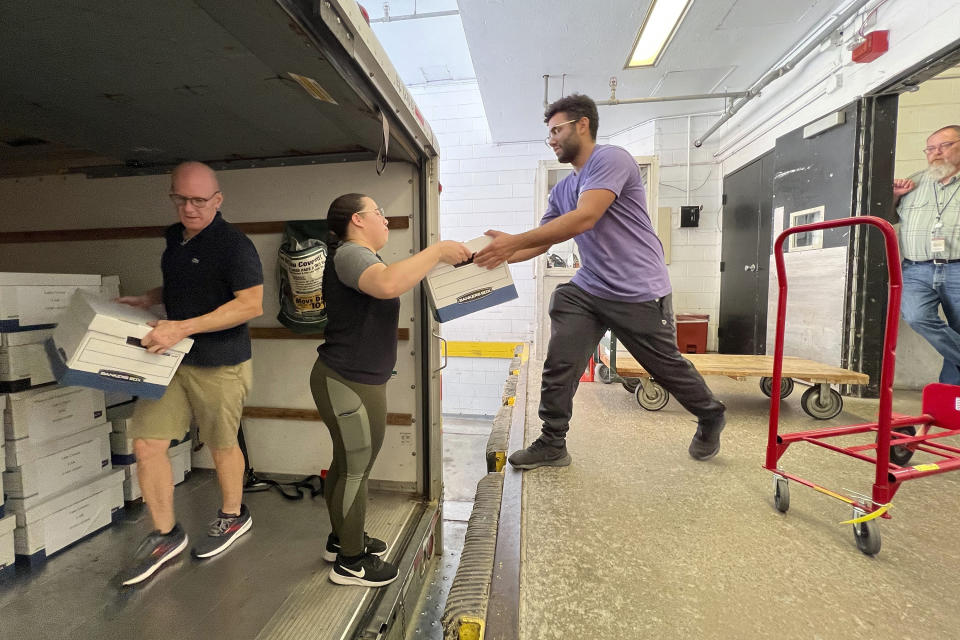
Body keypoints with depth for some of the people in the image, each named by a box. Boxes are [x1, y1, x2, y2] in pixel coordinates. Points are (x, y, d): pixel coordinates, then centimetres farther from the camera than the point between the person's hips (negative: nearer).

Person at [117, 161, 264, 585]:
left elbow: (251, 304, -23)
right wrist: (151, 298, 8)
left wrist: (184, 327, -26)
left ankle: (233, 517, 35)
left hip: (220, 365, -7)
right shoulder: (175, 237, 11)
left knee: (222, 445, 10)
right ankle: (165, 535, 25)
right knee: (146, 444, 6)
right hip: (171, 359, 7)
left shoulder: (233, 245, -15)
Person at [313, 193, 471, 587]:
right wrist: (437, 250, -29)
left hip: (351, 380, 11)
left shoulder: (358, 256, 18)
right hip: (348, 383, -11)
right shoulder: (350, 253, -18)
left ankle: (341, 539, 41)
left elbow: (395, 283, 22)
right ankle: (351, 562, 23)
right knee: (356, 470, 4)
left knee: (347, 463, 22)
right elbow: (388, 284, -38)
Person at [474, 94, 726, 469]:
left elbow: (584, 218, -26)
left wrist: (514, 241, -28)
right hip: (586, 290, 7)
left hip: (639, 293, -6)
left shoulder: (611, 159, -11)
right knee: (559, 364, -6)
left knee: (667, 366, 11)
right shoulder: (561, 191, 14)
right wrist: (500, 255, -2)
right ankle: (552, 445, 9)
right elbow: (540, 243, 13)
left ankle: (711, 418, 41)